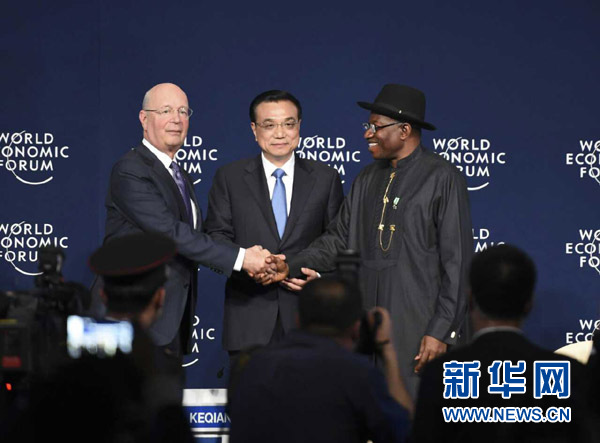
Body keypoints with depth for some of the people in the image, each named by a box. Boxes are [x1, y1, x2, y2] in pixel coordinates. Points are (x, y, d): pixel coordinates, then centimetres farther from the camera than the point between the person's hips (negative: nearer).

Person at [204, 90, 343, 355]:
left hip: (306, 313, 0)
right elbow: (216, 234, 4)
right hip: (248, 312, 0)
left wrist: (319, 274, -10)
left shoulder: (326, 179, 10)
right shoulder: (229, 178, 9)